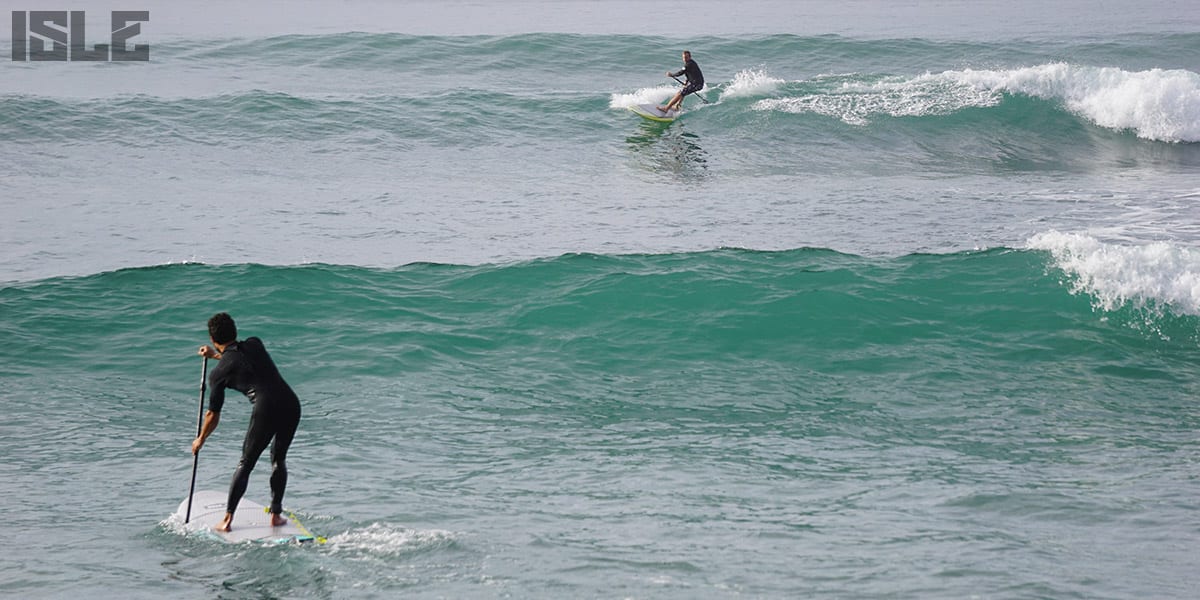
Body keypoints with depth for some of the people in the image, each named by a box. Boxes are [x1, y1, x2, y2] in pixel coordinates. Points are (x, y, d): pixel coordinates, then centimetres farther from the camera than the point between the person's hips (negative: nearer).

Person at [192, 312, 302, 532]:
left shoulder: (219, 373, 6)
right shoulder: (255, 344, 16)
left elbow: (213, 415, 15)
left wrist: (200, 440, 32)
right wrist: (217, 355, 51)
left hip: (266, 411, -4)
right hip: (291, 404, 4)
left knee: (245, 464, 12)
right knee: (279, 460, 23)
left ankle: (227, 520, 11)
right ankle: (276, 514, 22)